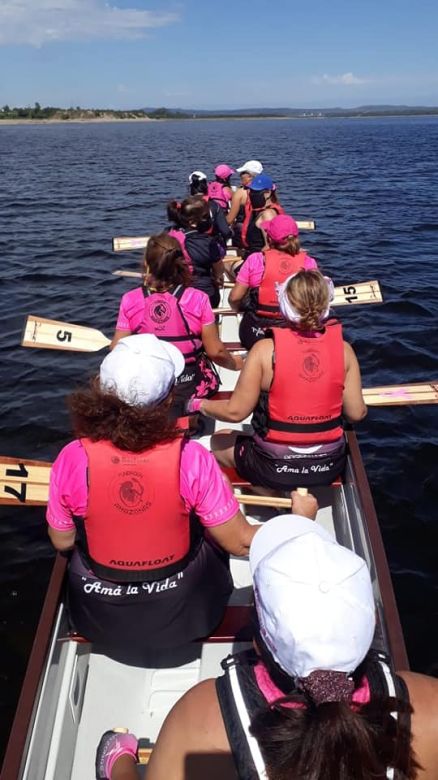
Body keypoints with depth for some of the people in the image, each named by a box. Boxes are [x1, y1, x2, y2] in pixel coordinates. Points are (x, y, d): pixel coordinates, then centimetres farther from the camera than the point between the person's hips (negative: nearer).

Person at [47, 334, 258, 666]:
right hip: (181, 613, -1)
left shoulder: (73, 459, -25)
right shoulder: (192, 459, -29)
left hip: (101, 617, 1)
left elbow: (62, 542, -8)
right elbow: (240, 542, -19)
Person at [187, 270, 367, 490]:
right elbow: (357, 413, -4)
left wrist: (200, 405, 7)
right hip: (330, 466, 4)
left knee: (219, 440, 24)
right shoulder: (343, 349, -9)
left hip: (274, 467, -4)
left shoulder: (264, 350, -17)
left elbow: (235, 412, -12)